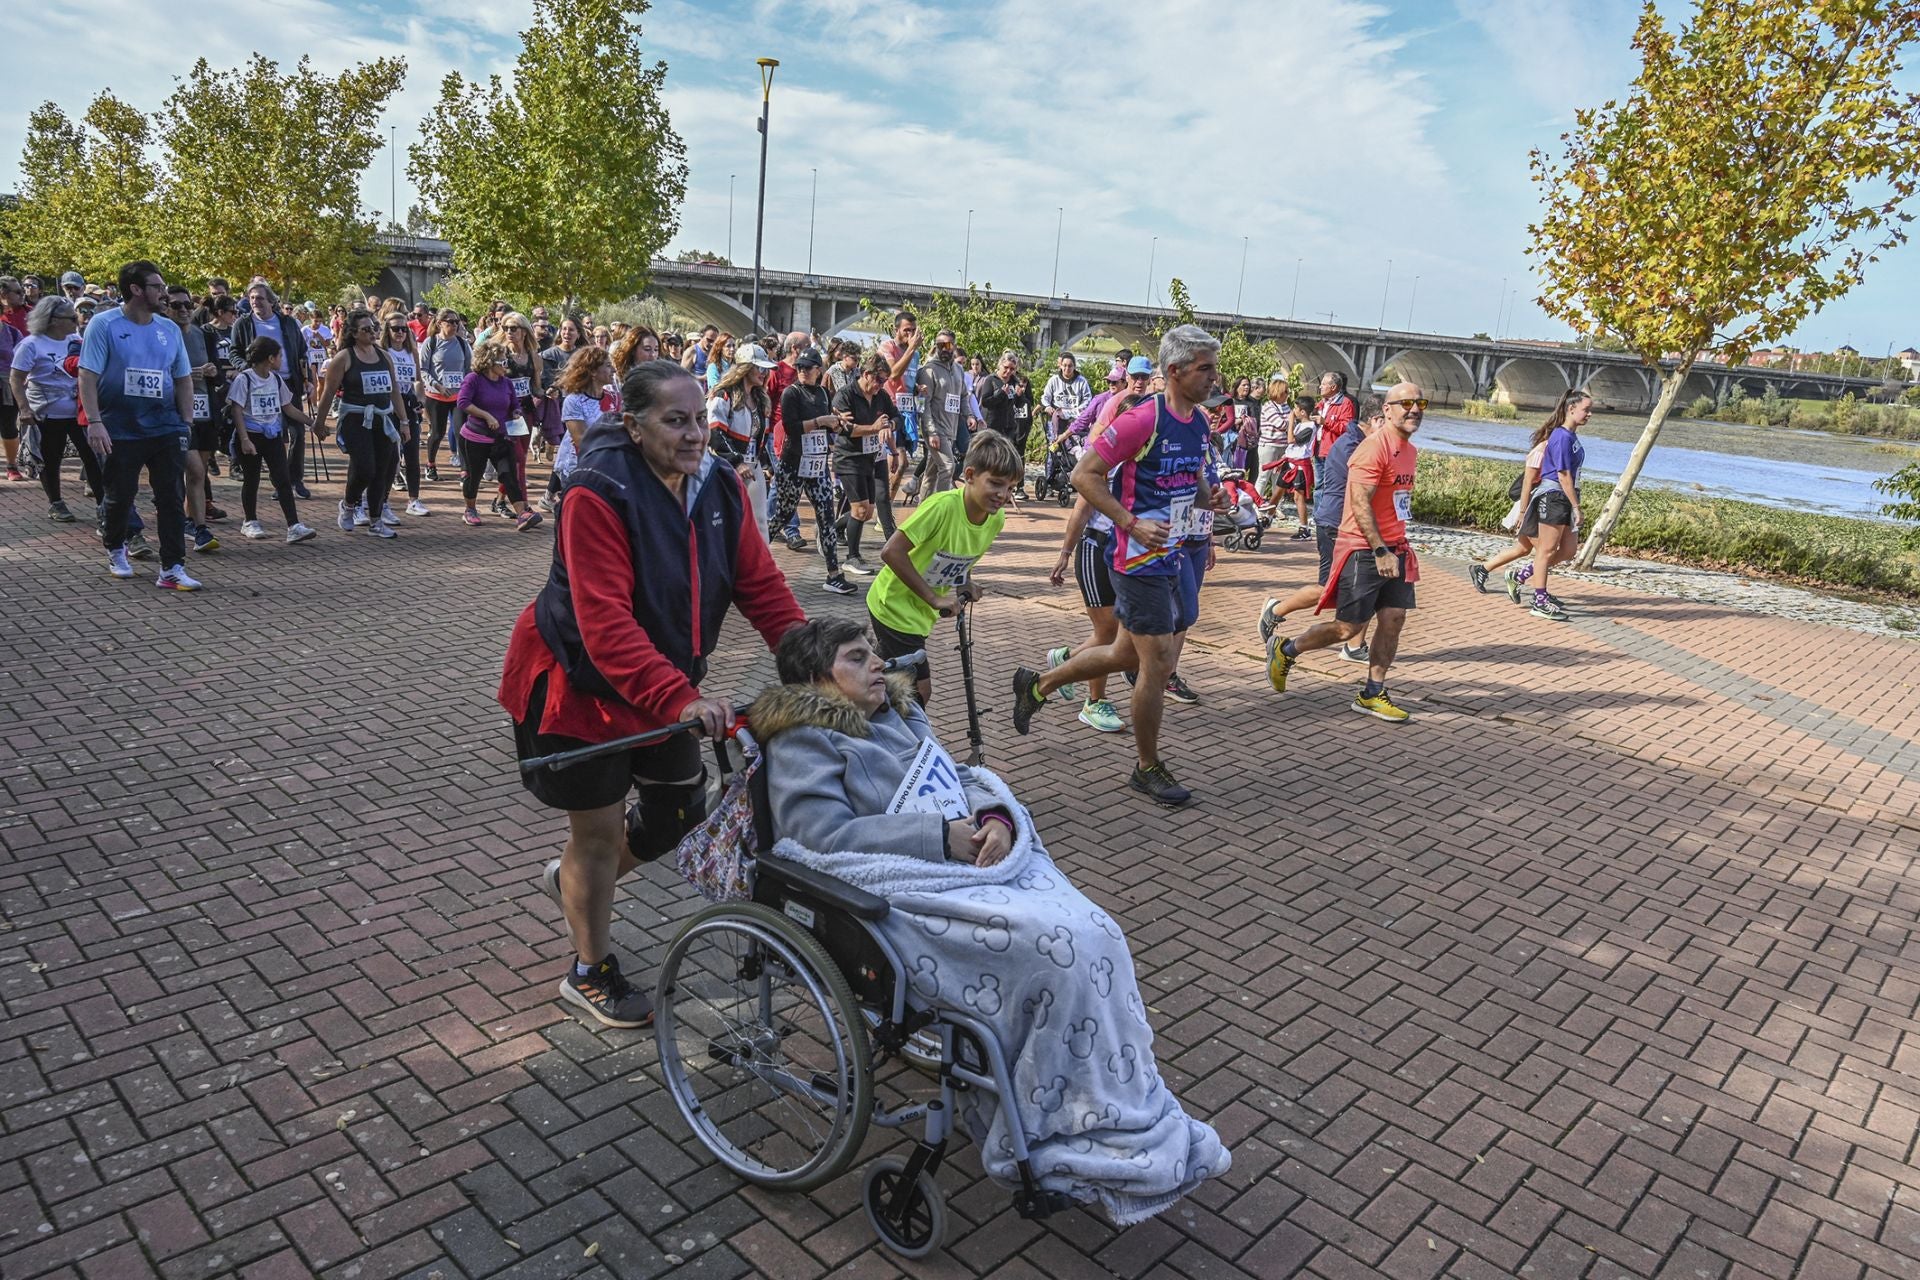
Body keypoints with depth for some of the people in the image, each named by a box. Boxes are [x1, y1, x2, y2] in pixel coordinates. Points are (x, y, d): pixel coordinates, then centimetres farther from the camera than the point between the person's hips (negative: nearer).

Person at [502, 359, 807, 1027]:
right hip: (579, 681, -6)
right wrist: (680, 698, -44)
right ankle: (590, 972, 30)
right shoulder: (599, 493, -27)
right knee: (600, 827, 6)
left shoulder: (721, 487, -7)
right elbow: (605, 622, -34)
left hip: (666, 682, 7)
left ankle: (576, 880, 42)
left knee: (683, 810, 14)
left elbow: (761, 584, -7)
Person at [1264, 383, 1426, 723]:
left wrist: (1399, 547, 19)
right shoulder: (1374, 448, -16)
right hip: (1364, 550, -8)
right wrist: (1380, 551, -25)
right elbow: (1360, 504, -22)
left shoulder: (1410, 450, 13)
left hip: (1394, 549, 8)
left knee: (1394, 619, 4)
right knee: (1349, 627, -3)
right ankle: (1284, 651, 17)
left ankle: (1372, 695, 13)